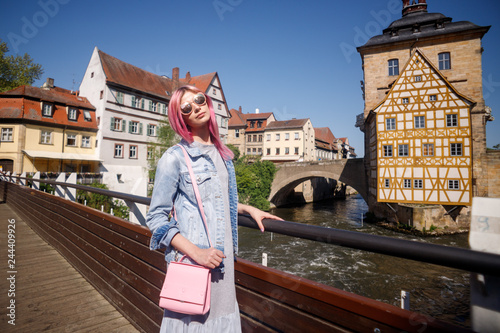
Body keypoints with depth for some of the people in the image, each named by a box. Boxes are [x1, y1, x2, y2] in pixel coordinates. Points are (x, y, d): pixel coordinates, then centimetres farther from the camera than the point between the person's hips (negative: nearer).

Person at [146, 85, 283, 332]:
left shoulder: (221, 154, 8)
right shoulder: (174, 158, -12)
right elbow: (156, 217, -11)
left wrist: (249, 209, 12)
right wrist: (195, 252, -21)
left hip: (222, 260, 6)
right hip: (191, 262, -5)